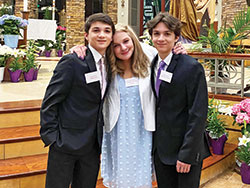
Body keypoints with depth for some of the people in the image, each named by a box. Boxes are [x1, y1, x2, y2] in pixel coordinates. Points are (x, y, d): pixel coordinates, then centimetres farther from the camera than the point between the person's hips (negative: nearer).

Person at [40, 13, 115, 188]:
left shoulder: (109, 64, 7)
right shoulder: (72, 62, -13)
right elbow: (50, 102, -11)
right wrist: (51, 136, -13)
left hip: (93, 145, 6)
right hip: (67, 142, -6)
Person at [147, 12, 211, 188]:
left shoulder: (192, 68, -13)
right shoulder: (152, 65, 5)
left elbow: (198, 114, -15)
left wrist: (187, 154, -17)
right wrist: (152, 144, 4)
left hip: (184, 148, -5)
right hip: (160, 149, 6)